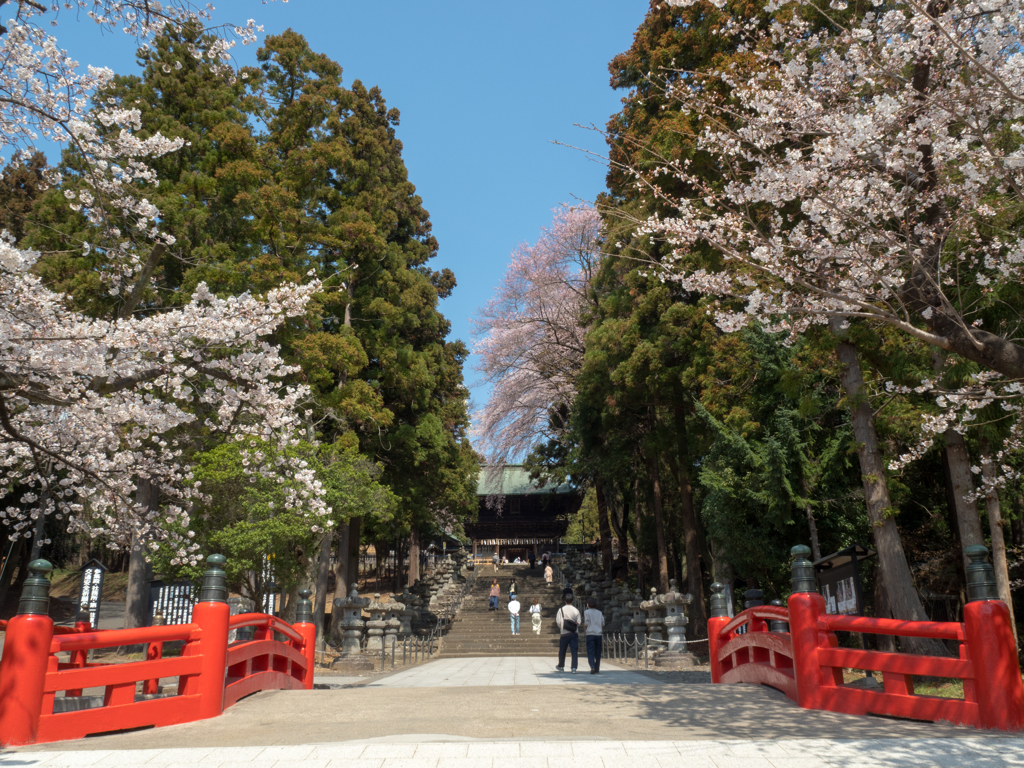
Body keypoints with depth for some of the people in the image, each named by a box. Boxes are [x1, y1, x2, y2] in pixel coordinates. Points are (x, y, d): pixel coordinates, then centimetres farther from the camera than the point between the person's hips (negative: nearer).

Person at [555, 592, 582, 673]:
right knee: (574, 650, 0)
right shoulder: (576, 610, -1)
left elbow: (558, 621, -6)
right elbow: (579, 622, 0)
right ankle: (574, 667, -9)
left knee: (562, 650, 14)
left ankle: (561, 666, 27)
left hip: (564, 633, 0)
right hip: (574, 633, 1)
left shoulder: (561, 609, -4)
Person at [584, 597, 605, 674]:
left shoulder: (586, 612, 0)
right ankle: (597, 669, 16)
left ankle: (592, 667, -22)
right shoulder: (600, 613, 11)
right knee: (598, 653, 12)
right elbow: (603, 624, 9)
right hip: (599, 634, 3)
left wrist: (584, 624, 16)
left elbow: (586, 624, -6)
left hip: (590, 634, -3)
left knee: (590, 652, -5)